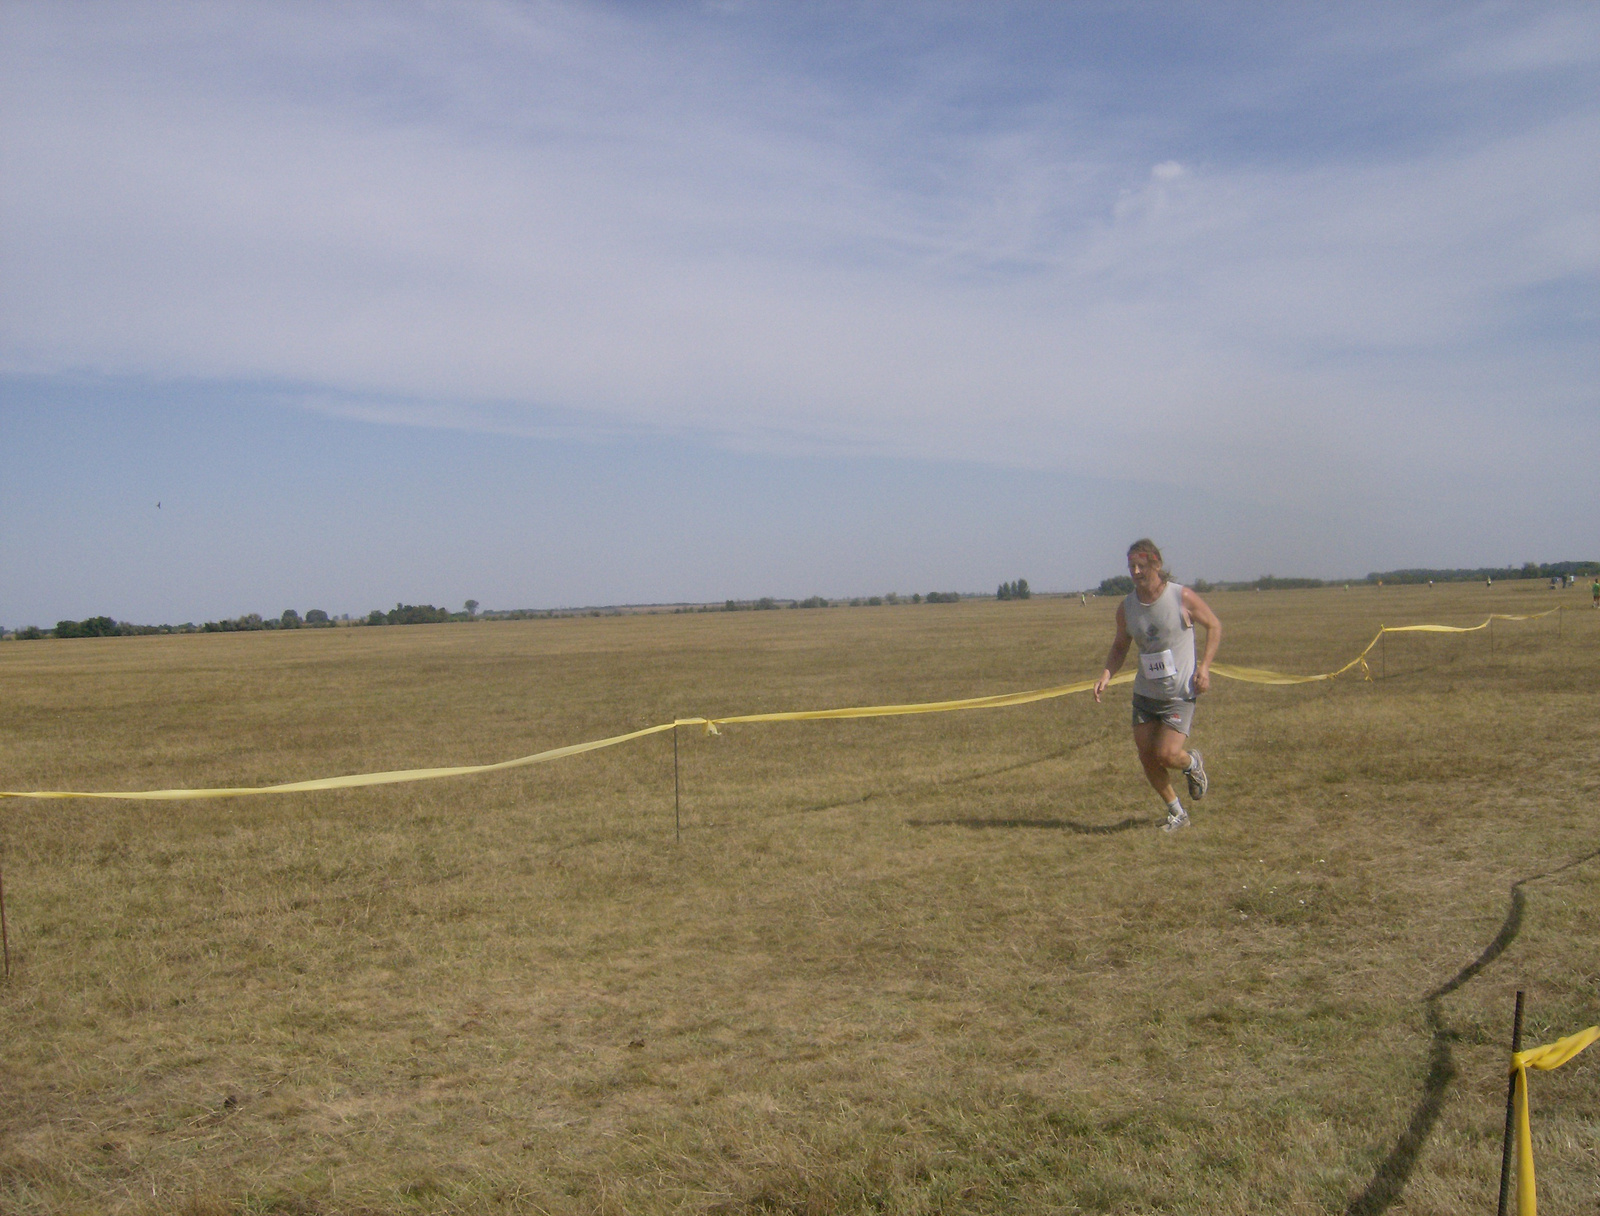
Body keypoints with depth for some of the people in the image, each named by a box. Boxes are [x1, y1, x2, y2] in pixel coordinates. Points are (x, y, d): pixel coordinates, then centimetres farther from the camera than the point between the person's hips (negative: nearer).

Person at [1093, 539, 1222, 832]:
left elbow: (1214, 626, 1)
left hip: (1179, 694, -4)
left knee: (1167, 755, -15)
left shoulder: (1182, 597, -12)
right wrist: (1107, 674, -7)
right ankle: (1177, 813, 25)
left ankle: (1193, 764, 22)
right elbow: (1120, 646, 12)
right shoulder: (1126, 607, -1)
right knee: (1147, 758, 3)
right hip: (1144, 694, 5)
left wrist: (1204, 666, -10)